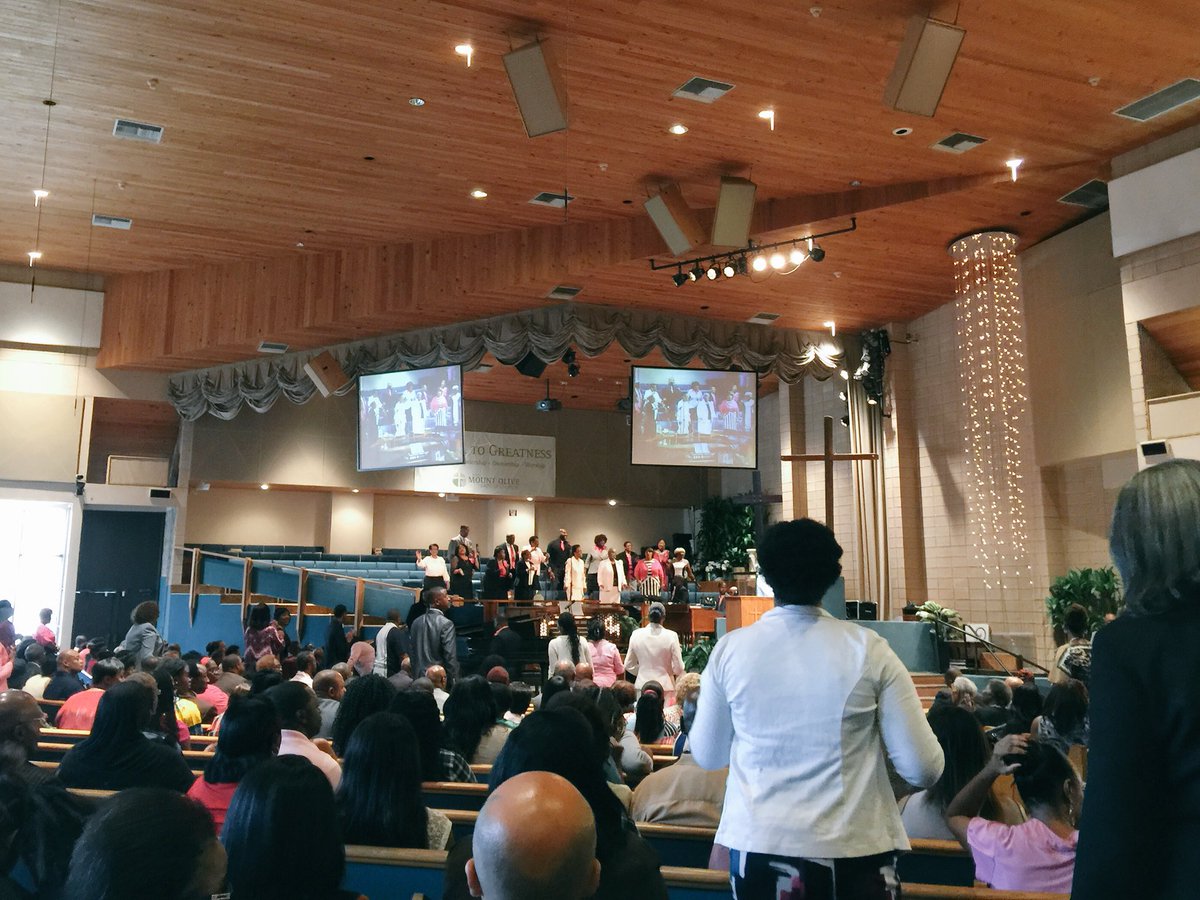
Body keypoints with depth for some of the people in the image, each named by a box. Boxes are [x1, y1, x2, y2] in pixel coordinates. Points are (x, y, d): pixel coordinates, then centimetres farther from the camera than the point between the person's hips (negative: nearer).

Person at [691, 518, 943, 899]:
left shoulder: (730, 649, -7)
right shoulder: (869, 650, -10)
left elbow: (707, 755, 6)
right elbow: (924, 769, -7)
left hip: (757, 845, 2)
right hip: (852, 848, -1)